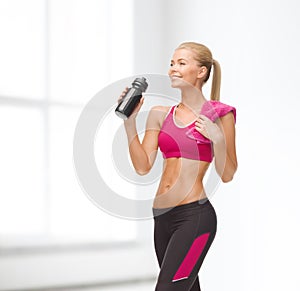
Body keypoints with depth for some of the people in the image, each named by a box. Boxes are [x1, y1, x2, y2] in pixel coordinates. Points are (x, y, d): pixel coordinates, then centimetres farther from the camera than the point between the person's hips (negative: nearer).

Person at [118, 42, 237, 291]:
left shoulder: (219, 114, -3)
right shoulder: (160, 114, 10)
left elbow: (227, 175, -1)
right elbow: (143, 167, 3)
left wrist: (217, 139, -16)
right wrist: (130, 121, -4)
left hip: (195, 215, -6)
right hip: (163, 216, 6)